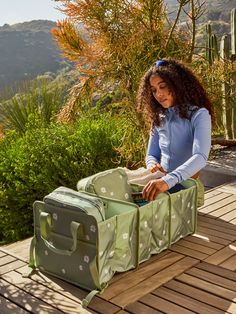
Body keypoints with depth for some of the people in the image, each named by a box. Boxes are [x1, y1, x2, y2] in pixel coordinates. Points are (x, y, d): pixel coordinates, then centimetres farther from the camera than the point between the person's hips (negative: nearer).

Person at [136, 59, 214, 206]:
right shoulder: (158, 119, 7)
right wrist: (153, 165, -12)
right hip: (162, 187, 4)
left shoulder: (199, 115, -12)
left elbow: (200, 157, -26)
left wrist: (168, 181, -42)